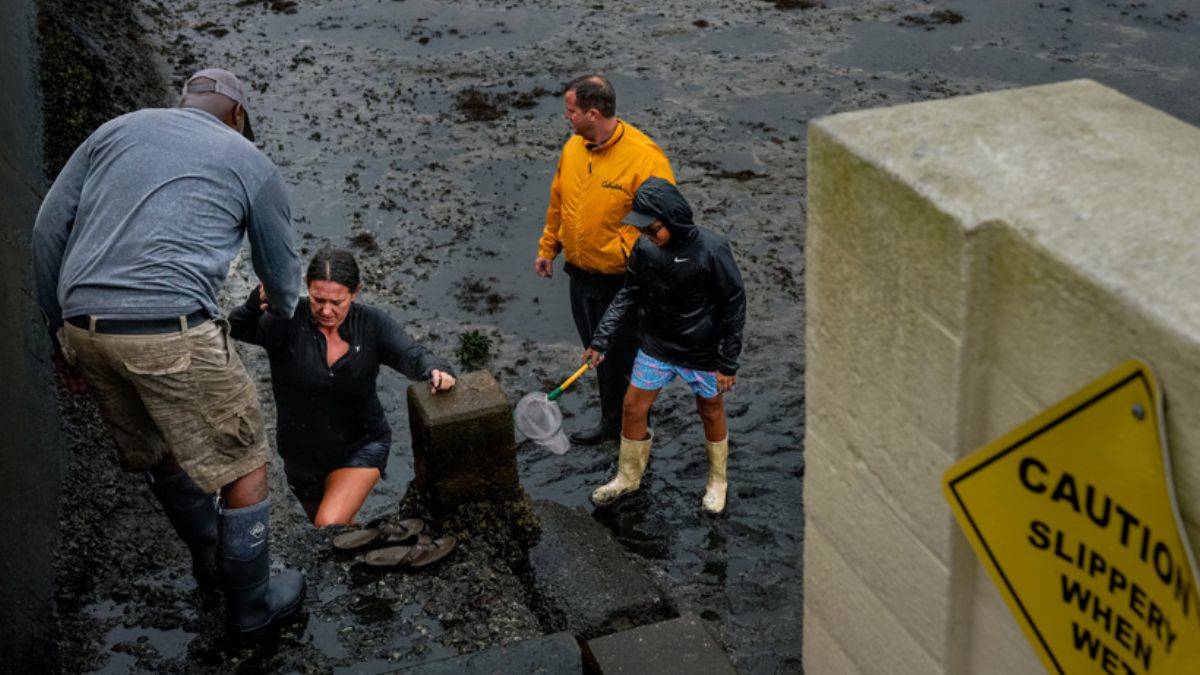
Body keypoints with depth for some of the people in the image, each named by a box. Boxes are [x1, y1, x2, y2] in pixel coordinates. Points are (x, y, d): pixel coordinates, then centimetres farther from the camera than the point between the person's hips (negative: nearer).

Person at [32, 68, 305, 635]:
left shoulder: (118, 129, 20)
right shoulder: (250, 163, 11)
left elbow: (48, 228, 14)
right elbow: (280, 272, 22)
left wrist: (61, 331, 20)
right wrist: (284, 311, 46)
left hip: (85, 327, 6)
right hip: (171, 330, -6)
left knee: (160, 452, 27)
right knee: (242, 466, 13)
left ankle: (209, 561, 47)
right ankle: (250, 603, 27)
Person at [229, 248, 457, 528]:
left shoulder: (371, 323, -14)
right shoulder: (288, 320, -20)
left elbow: (412, 355, -24)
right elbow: (238, 329, -34)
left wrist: (436, 370, -47)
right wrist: (257, 303, -57)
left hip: (362, 446, -2)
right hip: (302, 455, 2)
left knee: (330, 526, -25)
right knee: (341, 533, 24)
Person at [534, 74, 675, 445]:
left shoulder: (644, 157, -22)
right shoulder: (573, 148, 1)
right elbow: (558, 203, 15)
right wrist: (547, 248, 19)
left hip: (622, 283, -7)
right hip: (581, 275, 7)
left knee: (626, 361, 7)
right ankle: (611, 423, 39)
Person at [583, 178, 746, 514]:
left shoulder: (712, 250, -24)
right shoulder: (645, 247, -11)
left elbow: (735, 307, -15)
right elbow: (629, 294, 3)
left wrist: (728, 363, -12)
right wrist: (601, 339, -5)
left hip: (703, 353, -4)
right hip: (656, 347, 4)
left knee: (711, 413, 14)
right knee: (633, 407, 8)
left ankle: (717, 480, 39)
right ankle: (628, 477, 31)